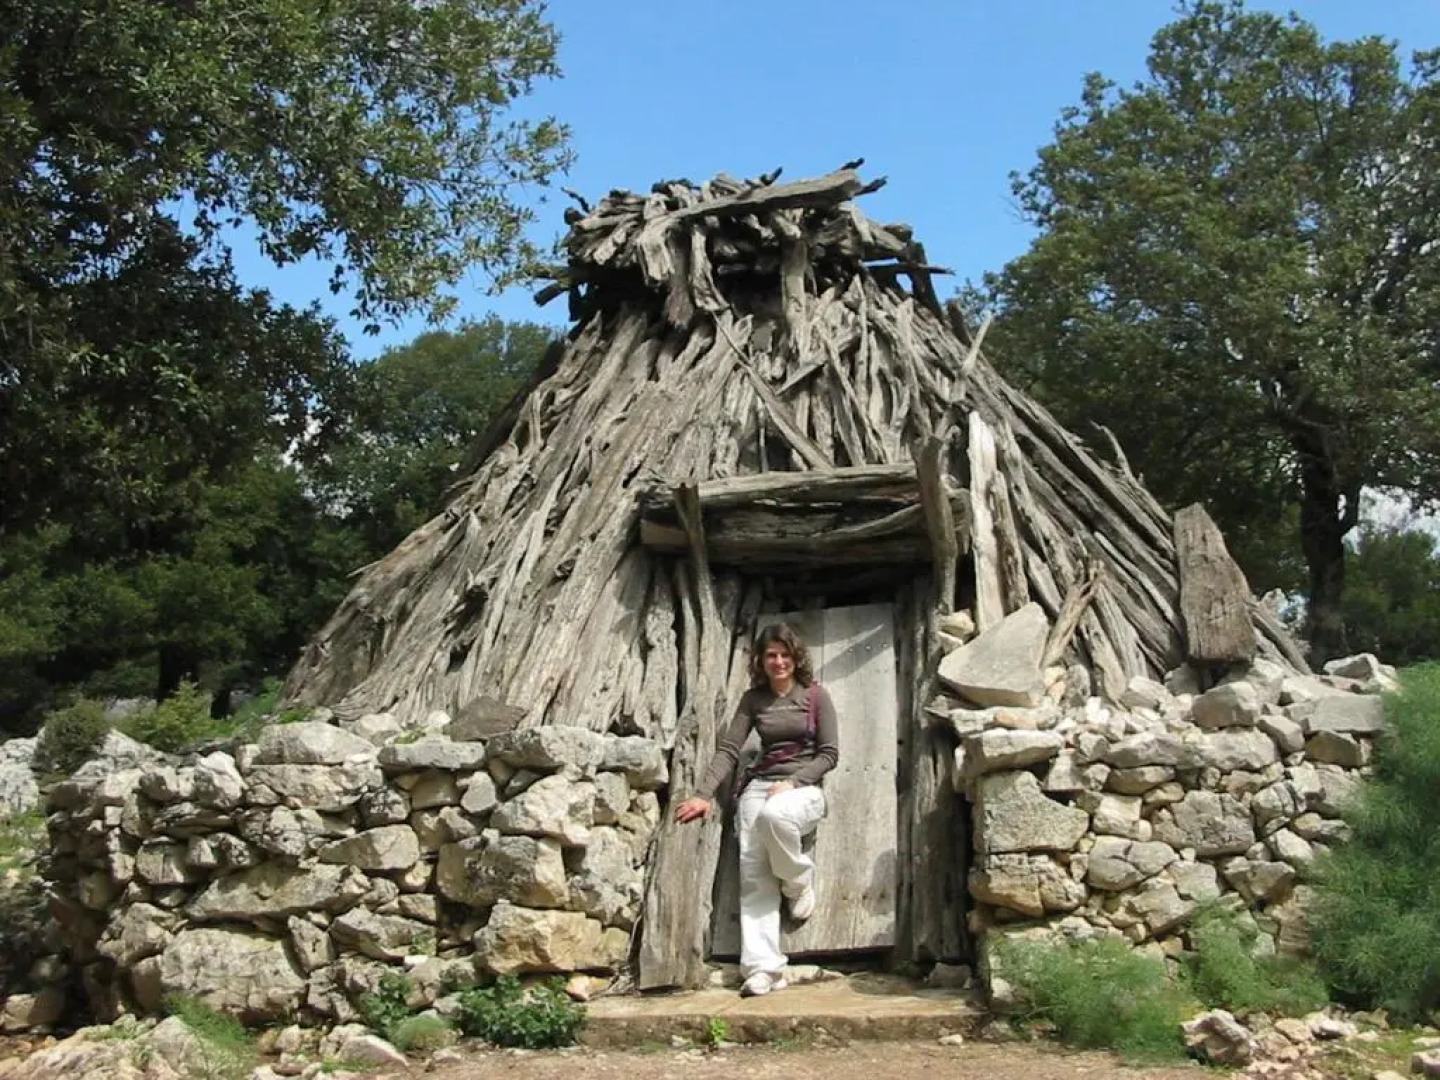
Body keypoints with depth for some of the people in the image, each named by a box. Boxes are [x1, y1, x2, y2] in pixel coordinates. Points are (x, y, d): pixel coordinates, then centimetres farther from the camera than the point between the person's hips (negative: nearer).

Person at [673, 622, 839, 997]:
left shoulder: (815, 695, 4)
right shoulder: (754, 699, 12)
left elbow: (829, 753, 0)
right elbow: (728, 749, 5)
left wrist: (792, 783, -13)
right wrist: (703, 794, -9)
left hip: (804, 787, -3)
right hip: (759, 785, 3)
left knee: (773, 814, -40)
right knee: (753, 874, -17)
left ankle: (799, 881, -10)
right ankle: (763, 968, -24)